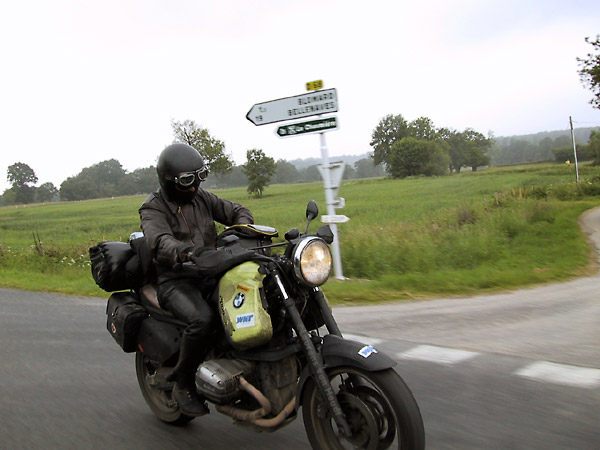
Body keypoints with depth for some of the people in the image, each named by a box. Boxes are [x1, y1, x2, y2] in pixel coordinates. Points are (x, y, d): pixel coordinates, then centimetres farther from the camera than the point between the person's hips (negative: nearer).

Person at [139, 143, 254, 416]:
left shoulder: (202, 198, 13)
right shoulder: (153, 209, -5)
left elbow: (234, 211, 17)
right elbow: (159, 240, -25)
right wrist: (183, 252, -47)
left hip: (211, 275, 6)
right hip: (175, 283, -6)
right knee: (202, 318, -35)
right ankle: (183, 384, -12)